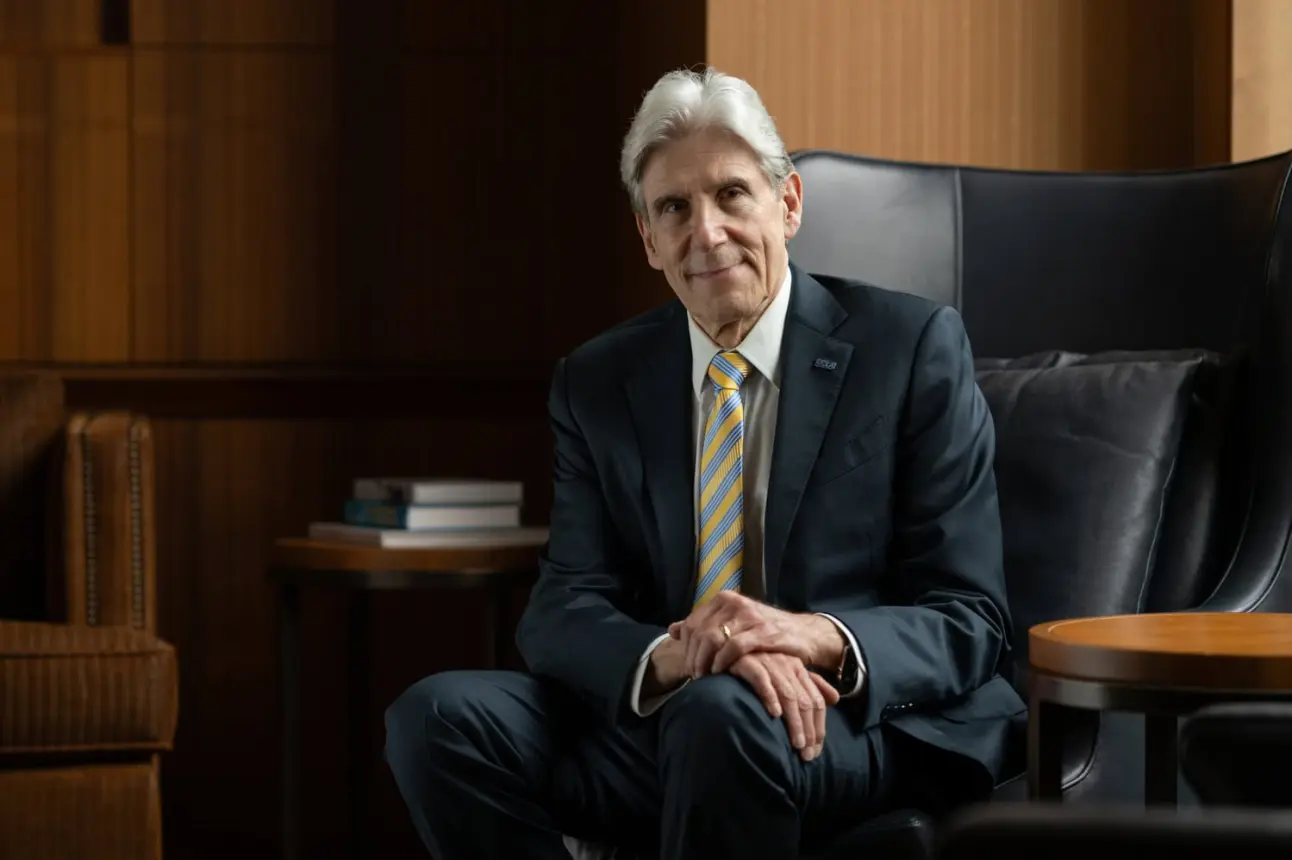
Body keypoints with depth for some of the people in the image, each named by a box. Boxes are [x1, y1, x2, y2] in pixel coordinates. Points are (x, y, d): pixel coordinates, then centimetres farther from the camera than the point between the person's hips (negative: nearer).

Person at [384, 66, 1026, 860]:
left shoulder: (914, 347, -2)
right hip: (657, 724, 4)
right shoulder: (597, 384, 9)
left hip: (871, 726, -4)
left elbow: (968, 621, -5)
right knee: (442, 716, -21)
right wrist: (668, 657, -25)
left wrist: (821, 640, -27)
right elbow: (562, 612, -1)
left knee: (721, 714, -37)